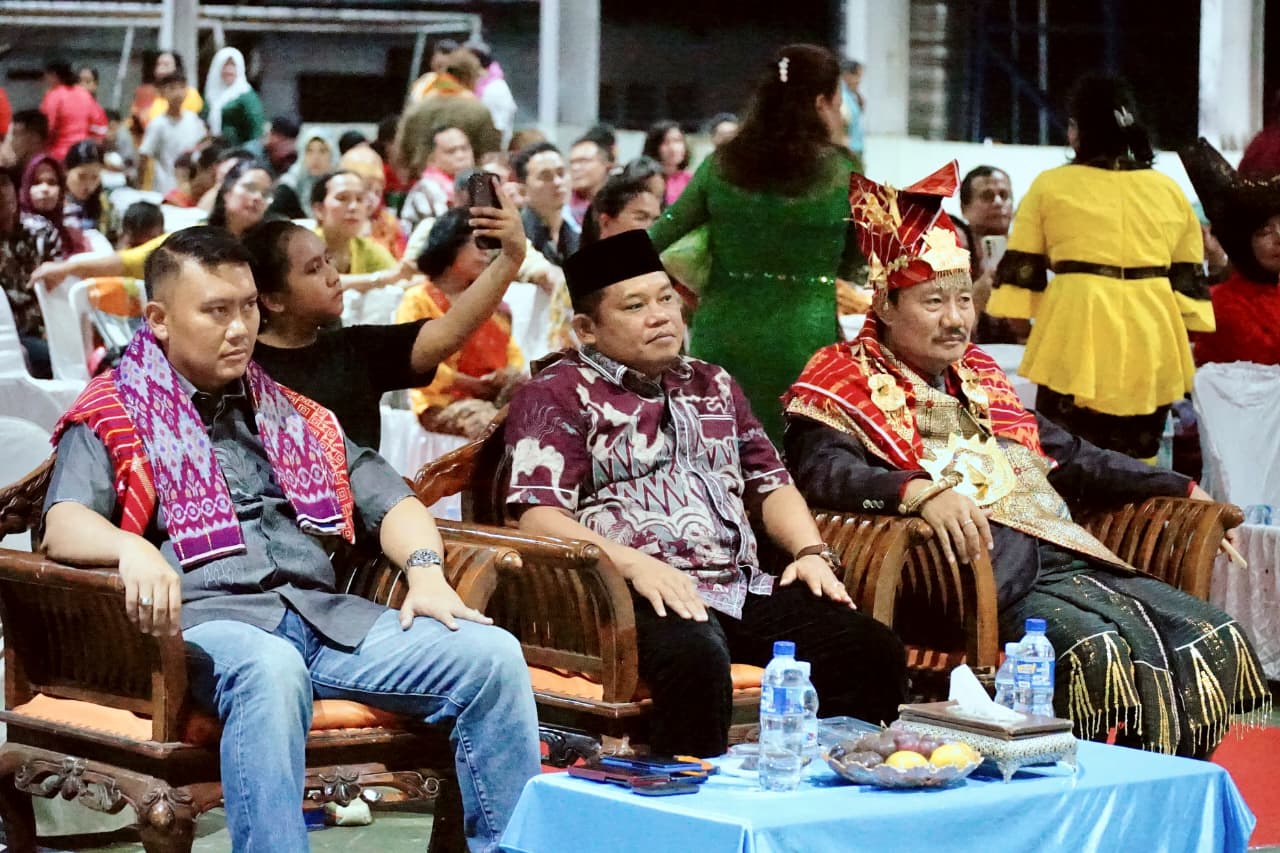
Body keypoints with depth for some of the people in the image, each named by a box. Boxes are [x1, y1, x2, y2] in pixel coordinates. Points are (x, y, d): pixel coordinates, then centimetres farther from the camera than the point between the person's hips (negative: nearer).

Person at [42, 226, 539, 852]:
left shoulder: (292, 417, 26)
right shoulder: (113, 420, 10)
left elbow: (388, 500, 21)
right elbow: (64, 528, -7)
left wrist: (426, 570, -1)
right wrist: (132, 550, -30)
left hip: (322, 611, 5)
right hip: (206, 618, -5)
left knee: (492, 654, -17)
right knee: (271, 668, -42)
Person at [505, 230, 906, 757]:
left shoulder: (711, 386, 27)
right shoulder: (558, 394, 6)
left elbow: (770, 484, 29)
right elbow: (537, 517, -6)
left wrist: (811, 551, 8)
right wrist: (634, 563, -20)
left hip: (746, 586, 6)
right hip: (649, 593, -6)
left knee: (875, 653, -17)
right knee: (695, 661, -40)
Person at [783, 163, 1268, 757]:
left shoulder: (979, 375, 27)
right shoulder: (845, 380, 4)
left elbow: (1068, 457, 34)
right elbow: (822, 470, -16)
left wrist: (1180, 489, 28)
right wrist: (921, 490, -33)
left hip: (1067, 556, 8)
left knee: (1212, 637, -9)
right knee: (1100, 649, -33)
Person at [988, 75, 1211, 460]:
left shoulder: (1049, 186, 2)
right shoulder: (1170, 191, 12)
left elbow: (1021, 267, 5)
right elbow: (1188, 276, 16)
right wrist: (1185, 337, 24)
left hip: (1077, 333, -3)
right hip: (1151, 338, 3)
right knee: (1137, 457, 8)